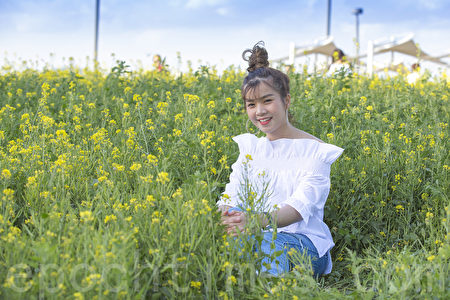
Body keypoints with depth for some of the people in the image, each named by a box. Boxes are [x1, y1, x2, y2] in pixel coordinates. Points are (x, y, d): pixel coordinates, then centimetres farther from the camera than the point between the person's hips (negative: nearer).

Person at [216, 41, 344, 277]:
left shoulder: (314, 151, -2)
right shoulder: (250, 148, 15)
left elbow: (302, 206, -18)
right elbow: (232, 194, 2)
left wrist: (259, 220, -40)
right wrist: (224, 213, -26)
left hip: (303, 242, -4)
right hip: (256, 236, 4)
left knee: (263, 243, -39)